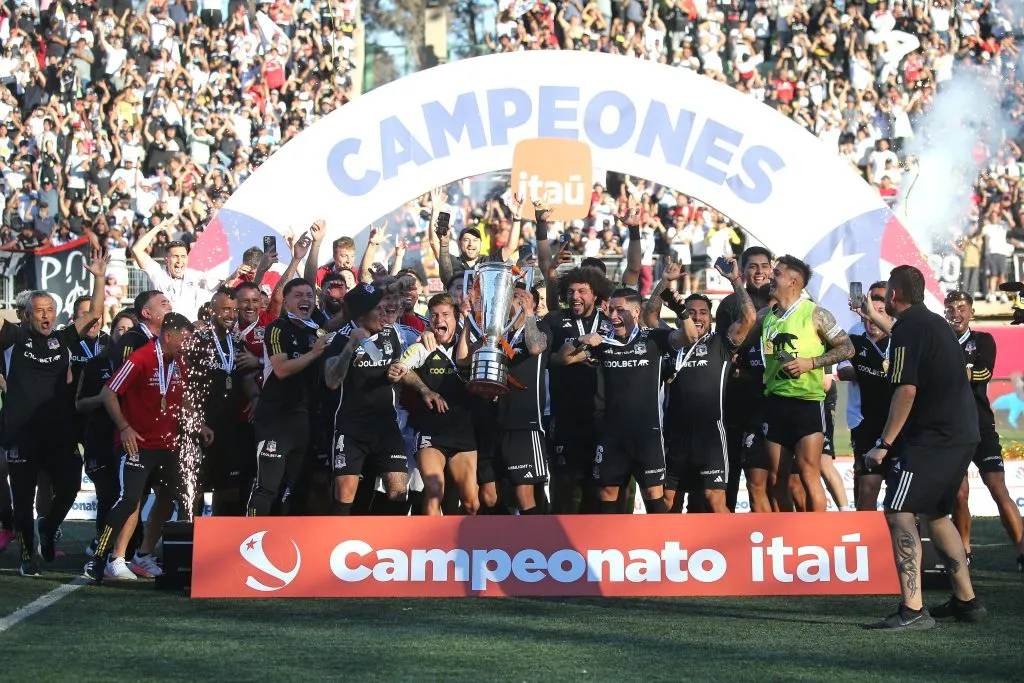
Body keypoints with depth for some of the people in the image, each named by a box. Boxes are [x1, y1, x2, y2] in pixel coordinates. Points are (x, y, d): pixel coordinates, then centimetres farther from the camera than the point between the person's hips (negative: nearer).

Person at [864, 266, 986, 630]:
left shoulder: (908, 330, -12)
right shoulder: (936, 324, 18)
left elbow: (906, 390, -21)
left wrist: (884, 444, -19)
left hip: (930, 437, -10)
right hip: (963, 435, 10)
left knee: (899, 514, -13)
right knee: (936, 514, 21)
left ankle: (912, 609, -22)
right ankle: (965, 599, 25)